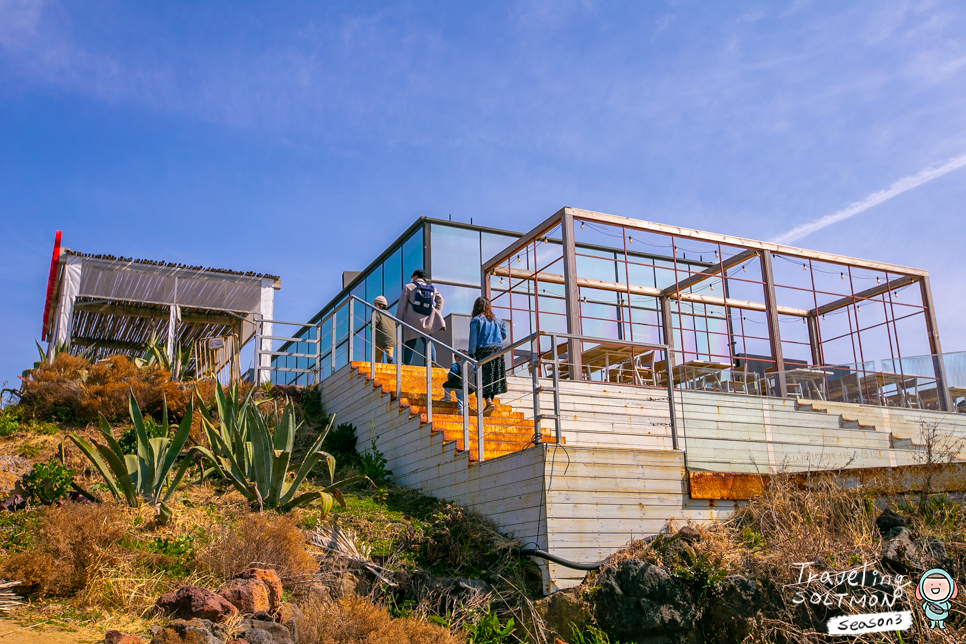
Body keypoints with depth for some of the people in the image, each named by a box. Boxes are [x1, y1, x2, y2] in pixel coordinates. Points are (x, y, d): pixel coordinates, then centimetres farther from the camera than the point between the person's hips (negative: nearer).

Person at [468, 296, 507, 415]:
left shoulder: (476, 320, 2)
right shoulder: (497, 320, 15)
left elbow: (473, 339, -4)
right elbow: (504, 335, 16)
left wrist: (472, 355, -4)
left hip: (483, 351, -4)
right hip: (498, 350, 5)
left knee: (485, 378, -7)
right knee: (495, 377, 9)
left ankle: (489, 401, -21)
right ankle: (490, 399, 9)